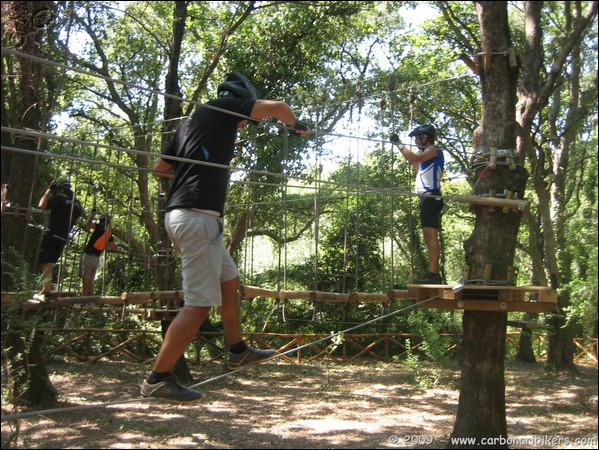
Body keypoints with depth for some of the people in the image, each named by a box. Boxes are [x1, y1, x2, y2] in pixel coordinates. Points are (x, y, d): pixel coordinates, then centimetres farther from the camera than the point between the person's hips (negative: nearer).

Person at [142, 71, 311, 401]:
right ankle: (157, 379, -8)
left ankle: (237, 351, 33)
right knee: (199, 303, -9)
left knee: (229, 280, 22)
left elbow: (159, 167, 25)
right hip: (197, 216, -10)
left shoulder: (193, 120, 23)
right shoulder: (221, 110, 0)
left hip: (181, 214, 10)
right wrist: (296, 125, 15)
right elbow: (277, 108, -5)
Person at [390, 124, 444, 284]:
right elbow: (415, 161, 41)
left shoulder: (434, 150, -7)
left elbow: (414, 158, -23)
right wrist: (399, 145, 37)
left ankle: (433, 274, -24)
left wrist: (398, 144, -15)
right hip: (427, 199, 11)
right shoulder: (427, 154, 23)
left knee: (431, 235, -18)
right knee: (428, 237, 12)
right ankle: (434, 273, 15)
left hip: (430, 198, -11)